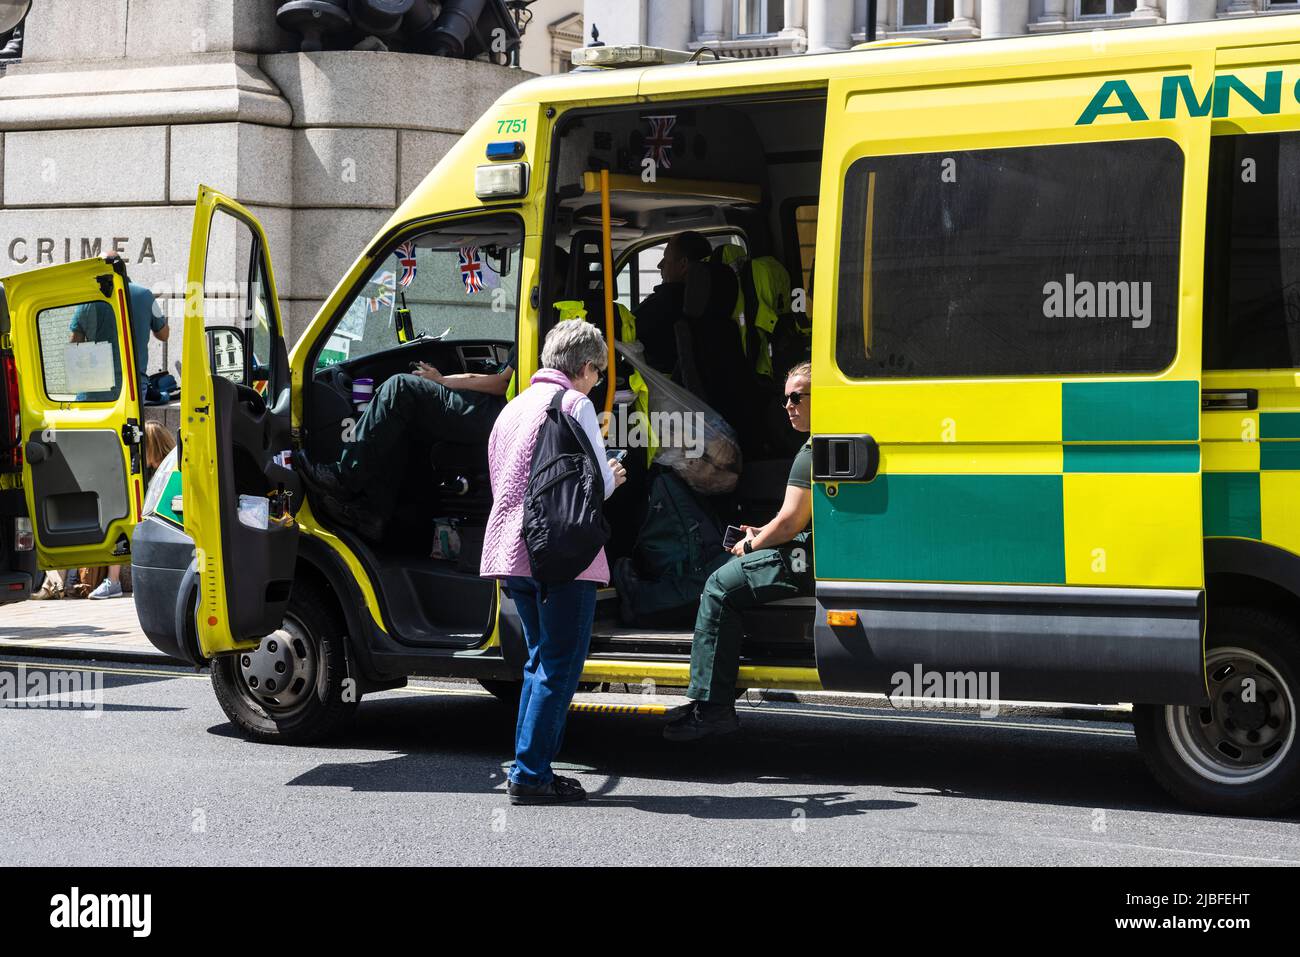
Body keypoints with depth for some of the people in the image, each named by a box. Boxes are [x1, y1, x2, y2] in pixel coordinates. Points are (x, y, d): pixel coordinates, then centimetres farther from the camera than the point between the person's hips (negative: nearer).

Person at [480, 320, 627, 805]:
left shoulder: (514, 407, 20)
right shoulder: (575, 404, -6)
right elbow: (596, 483, -12)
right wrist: (613, 477, 13)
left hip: (511, 550, 8)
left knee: (541, 661, 18)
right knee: (560, 666, -3)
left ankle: (530, 769, 18)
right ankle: (530, 774, -6)